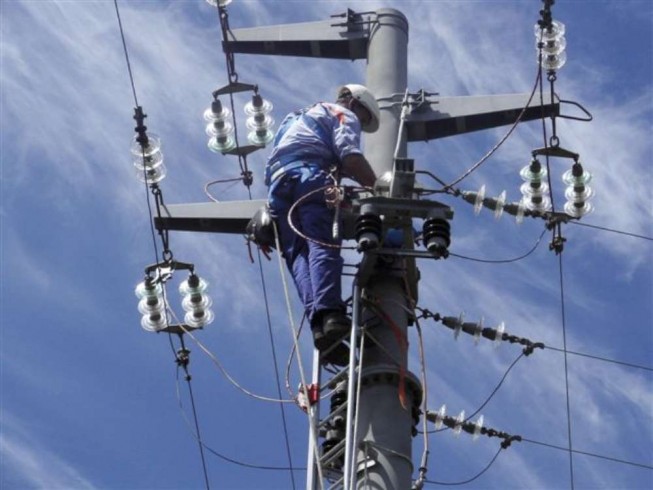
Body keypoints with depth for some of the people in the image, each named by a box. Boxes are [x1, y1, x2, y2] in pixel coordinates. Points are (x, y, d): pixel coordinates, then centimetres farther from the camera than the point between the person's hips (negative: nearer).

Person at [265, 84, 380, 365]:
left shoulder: (299, 118, 43)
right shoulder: (344, 115, 17)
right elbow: (350, 157, -2)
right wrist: (378, 188, 3)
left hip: (277, 181, 6)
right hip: (310, 176, -6)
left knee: (297, 254, -12)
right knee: (322, 245, -22)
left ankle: (318, 322, -33)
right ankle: (330, 314, -44)